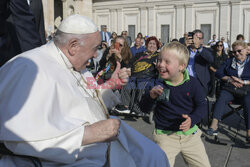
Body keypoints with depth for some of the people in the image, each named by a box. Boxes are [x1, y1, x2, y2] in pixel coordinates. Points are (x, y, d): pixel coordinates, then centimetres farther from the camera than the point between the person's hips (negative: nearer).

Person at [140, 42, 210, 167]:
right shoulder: (157, 84, -9)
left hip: (190, 133, 2)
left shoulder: (192, 83, -8)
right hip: (165, 134, -1)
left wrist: (192, 119, -20)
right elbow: (145, 109, -5)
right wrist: (151, 96, -26)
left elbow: (201, 105, -1)